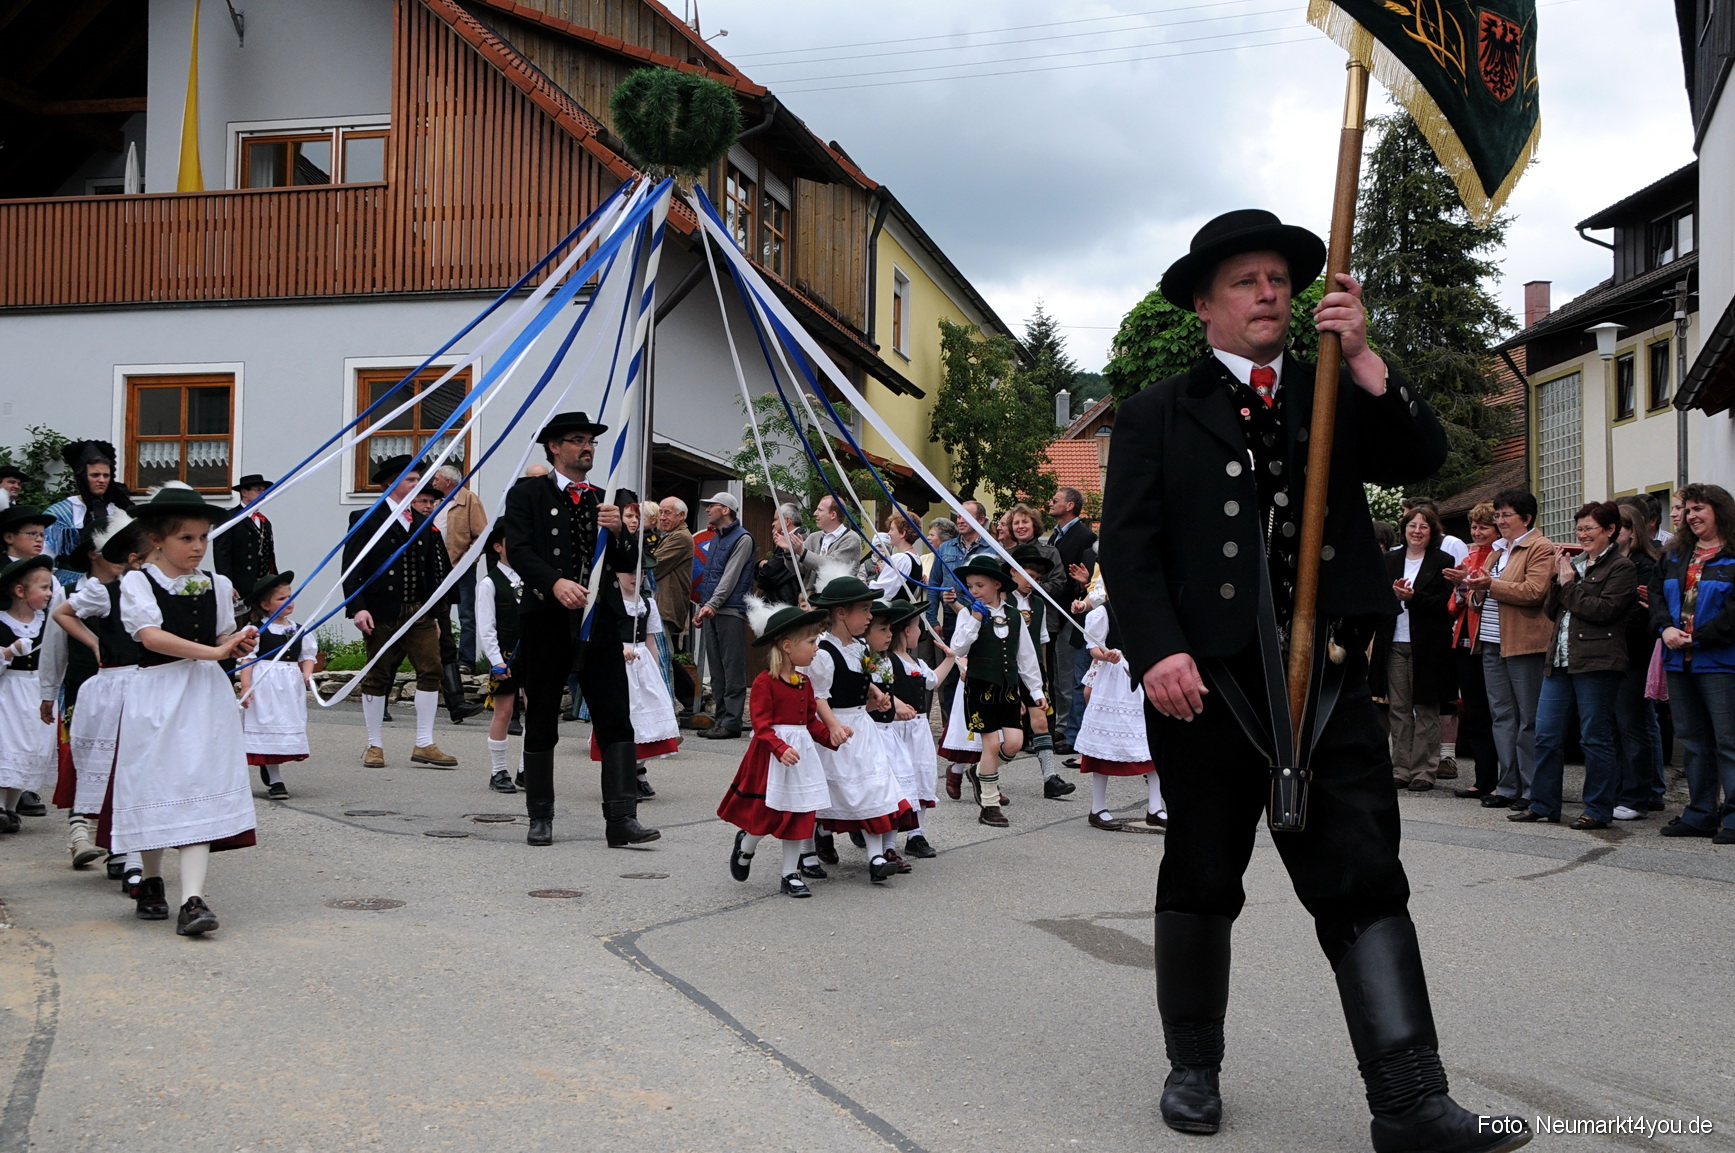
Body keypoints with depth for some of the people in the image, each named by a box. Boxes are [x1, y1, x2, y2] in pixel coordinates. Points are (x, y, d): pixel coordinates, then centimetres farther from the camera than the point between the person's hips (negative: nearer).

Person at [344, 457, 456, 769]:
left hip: (419, 612, 5)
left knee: (431, 670, -4)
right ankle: (374, 746, 14)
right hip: (381, 614, -5)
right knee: (378, 677, 3)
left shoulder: (422, 523, 15)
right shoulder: (365, 520, -1)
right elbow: (352, 568, -6)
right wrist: (357, 608, -17)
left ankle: (424, 744, 1)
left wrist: (433, 614, 16)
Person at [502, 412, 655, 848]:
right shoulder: (527, 495, 5)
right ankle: (540, 818, 17)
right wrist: (556, 582, -27)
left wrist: (618, 531, -6)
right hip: (547, 622, -3)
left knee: (616, 723, -6)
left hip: (600, 624, 3)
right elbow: (519, 550, -10)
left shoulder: (604, 501, 17)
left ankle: (621, 820, -7)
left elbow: (629, 564, 14)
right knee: (541, 726, 6)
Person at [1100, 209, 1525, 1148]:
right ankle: (1193, 1068, 26)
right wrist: (1157, 651, -18)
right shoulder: (1158, 415, 5)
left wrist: (1361, 360, -13)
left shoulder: (1337, 395, 15)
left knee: (1365, 881, -3)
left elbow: (1420, 459, -1)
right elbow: (1128, 544, -4)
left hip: (1326, 677, 2)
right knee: (1201, 882, 10)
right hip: (1205, 681, -2)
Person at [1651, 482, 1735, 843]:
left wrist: (1697, 638, -15)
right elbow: (1656, 593, 11)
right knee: (1693, 741, 12)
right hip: (1680, 663, 7)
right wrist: (1666, 628, -7)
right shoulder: (1674, 556, 15)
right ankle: (1701, 814, 19)